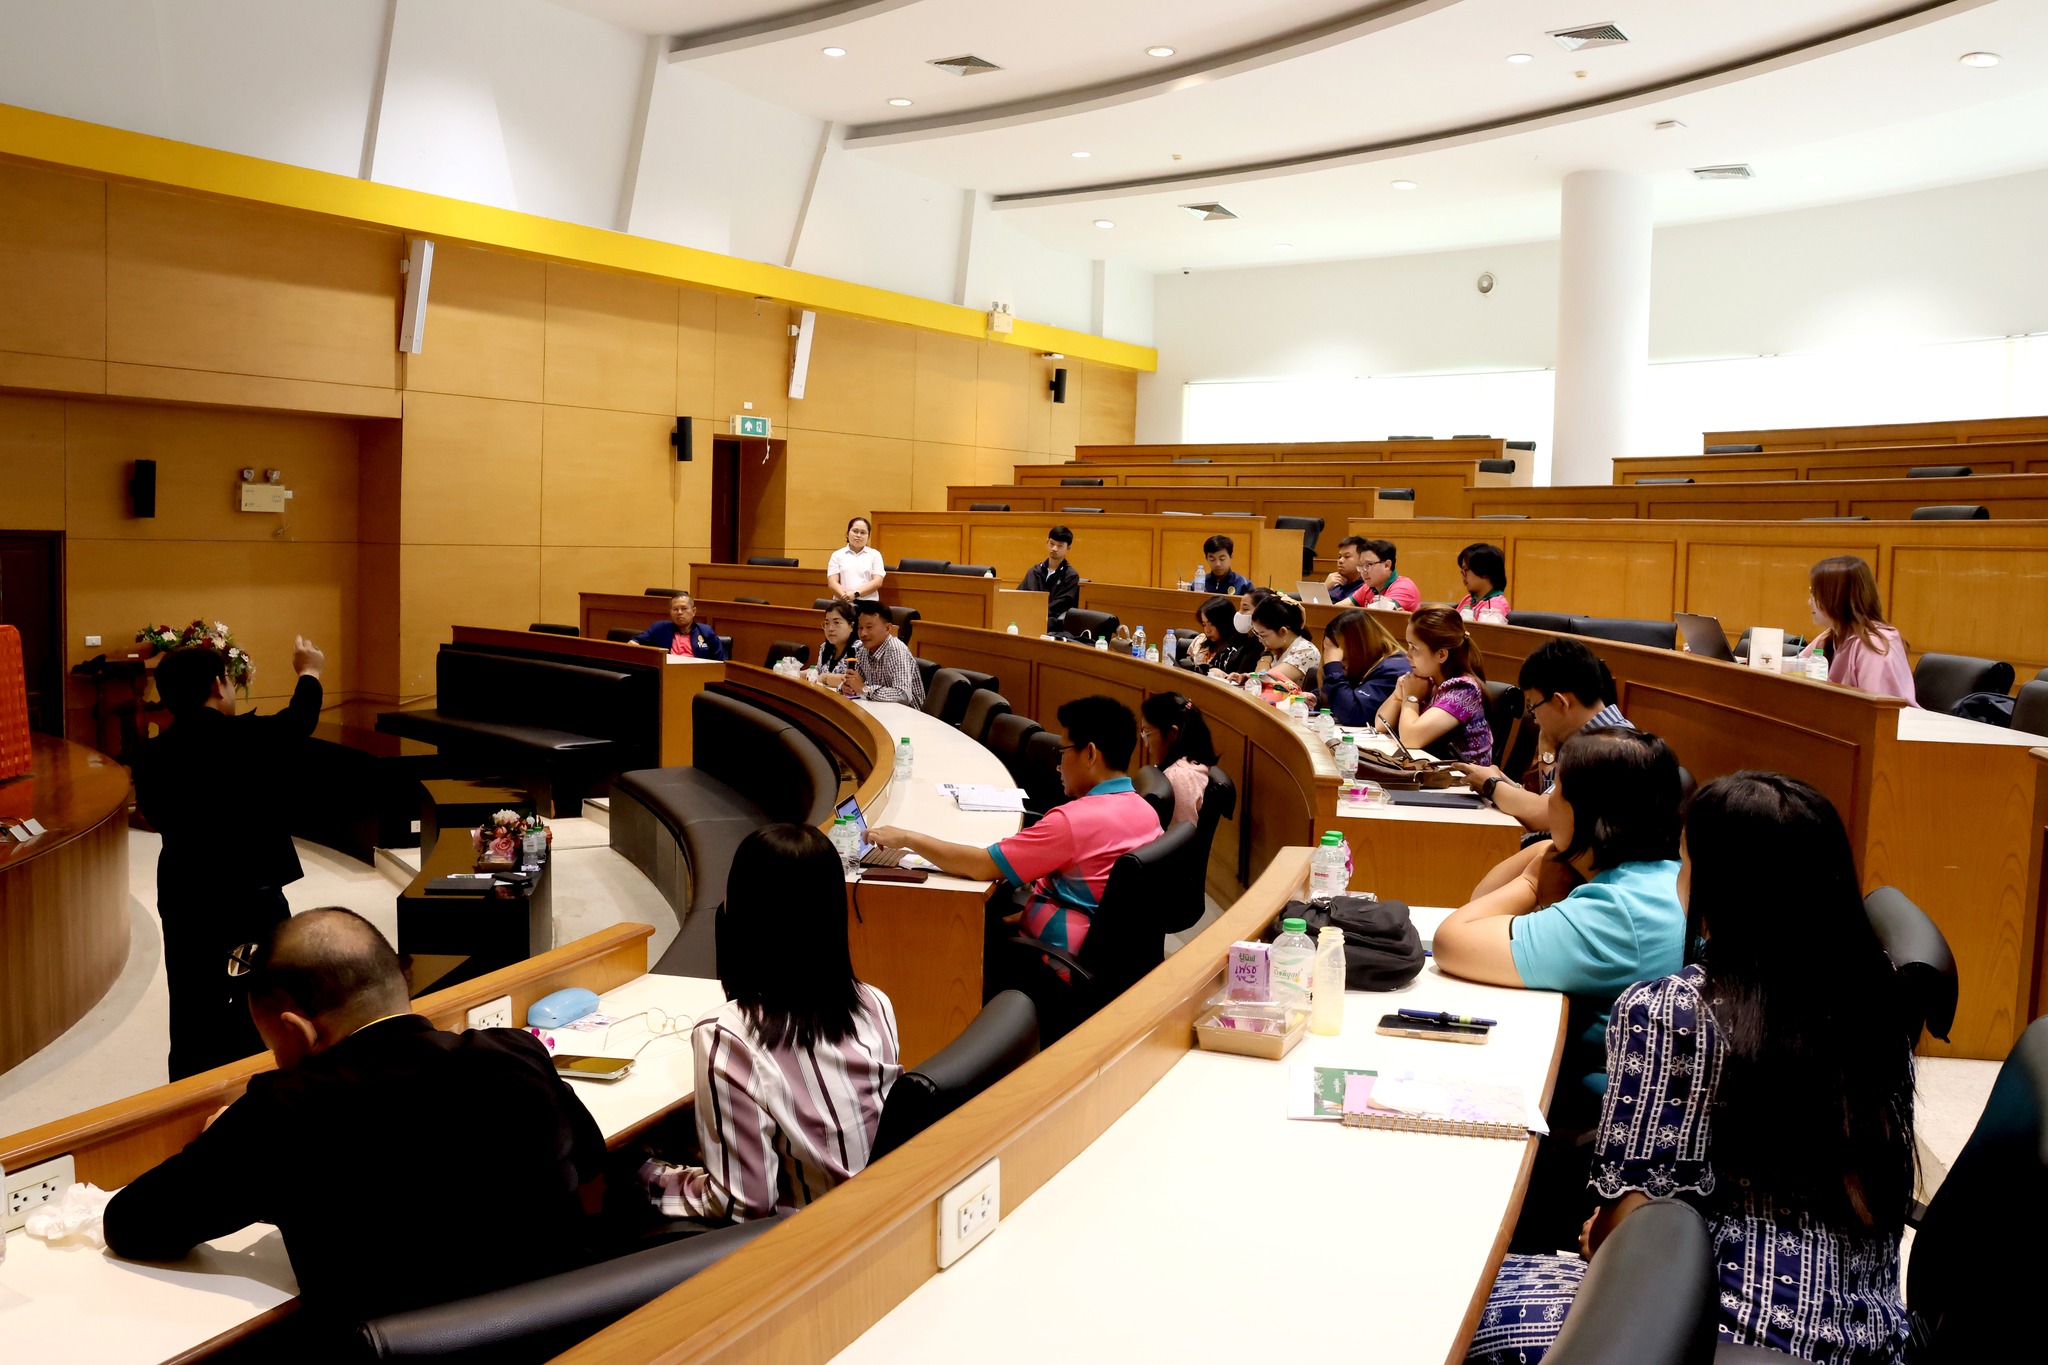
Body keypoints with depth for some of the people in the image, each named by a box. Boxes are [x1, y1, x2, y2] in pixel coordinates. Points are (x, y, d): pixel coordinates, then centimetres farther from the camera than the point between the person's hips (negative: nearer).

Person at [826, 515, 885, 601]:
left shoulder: (875, 554, 14)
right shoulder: (837, 555, 14)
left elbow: (877, 582, 3)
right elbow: (832, 583, 6)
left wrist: (856, 594, -9)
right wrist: (845, 597, -12)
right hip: (843, 603, 0)